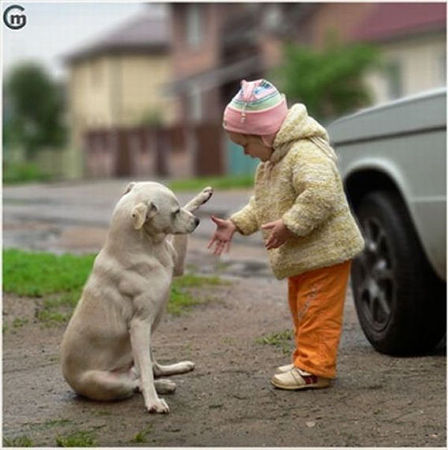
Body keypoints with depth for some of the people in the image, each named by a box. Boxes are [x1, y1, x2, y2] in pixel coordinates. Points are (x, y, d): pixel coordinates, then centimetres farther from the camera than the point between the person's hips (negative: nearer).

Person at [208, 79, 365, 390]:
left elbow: (320, 195, -37)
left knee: (316, 312, -5)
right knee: (302, 309, 18)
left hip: (324, 250, -11)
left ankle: (315, 368, 2)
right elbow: (261, 204, 21)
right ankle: (307, 361, 28)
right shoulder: (273, 160, 12)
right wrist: (236, 224, 10)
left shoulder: (305, 153, -24)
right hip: (301, 256, 11)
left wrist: (289, 225, -32)